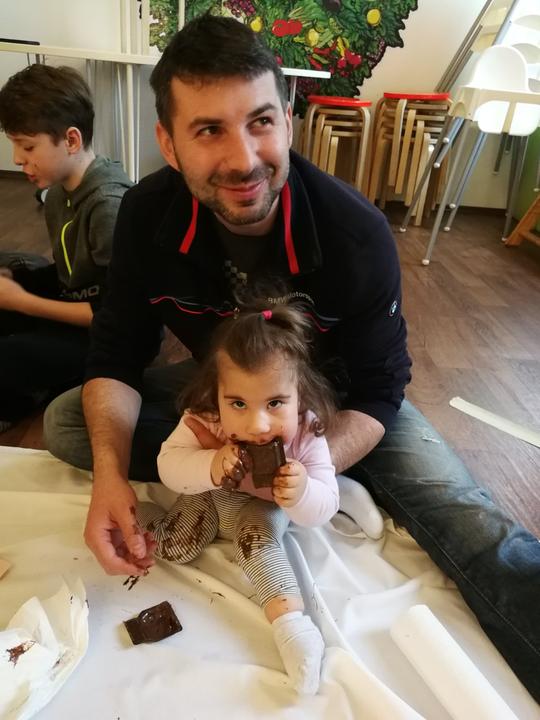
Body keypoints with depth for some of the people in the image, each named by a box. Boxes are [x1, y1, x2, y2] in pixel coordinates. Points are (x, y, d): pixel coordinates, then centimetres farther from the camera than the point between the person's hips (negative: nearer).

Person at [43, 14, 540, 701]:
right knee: (66, 422, -15)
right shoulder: (147, 214, -19)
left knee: (474, 532, -25)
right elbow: (117, 356, -12)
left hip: (332, 399, -3)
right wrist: (111, 473, -31)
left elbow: (378, 391, -21)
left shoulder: (357, 233, -27)